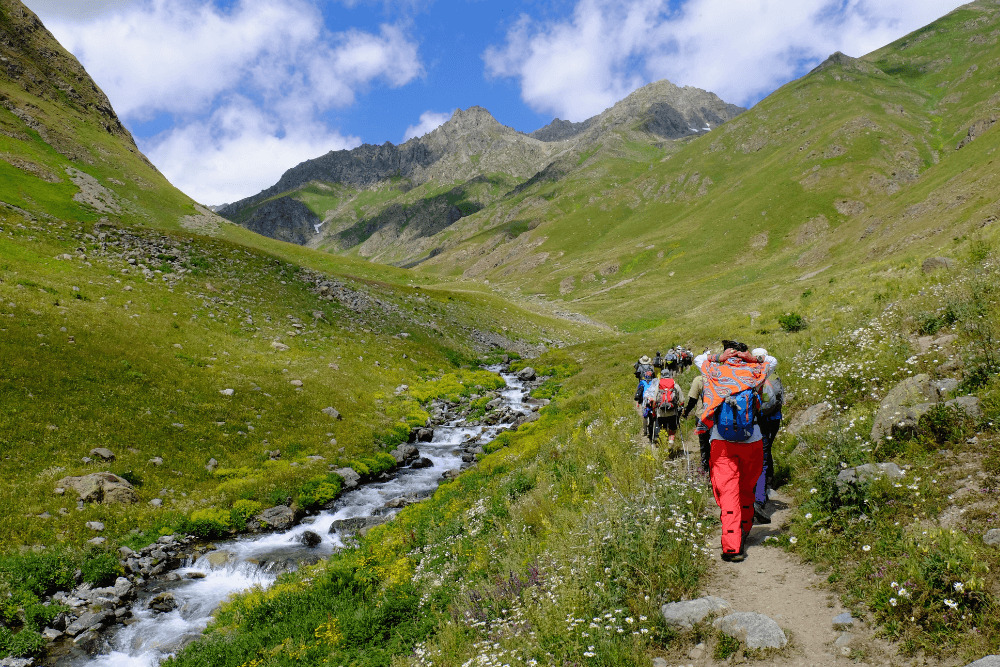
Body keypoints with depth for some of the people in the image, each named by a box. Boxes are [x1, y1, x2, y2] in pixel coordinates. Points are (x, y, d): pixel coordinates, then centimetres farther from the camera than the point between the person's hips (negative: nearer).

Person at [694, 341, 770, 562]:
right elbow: (767, 363, 25)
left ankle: (732, 547, -11)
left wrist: (718, 358, 7)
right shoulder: (754, 372, 1)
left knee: (728, 493, -4)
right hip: (752, 442, 2)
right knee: (747, 490, 19)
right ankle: (744, 531, 34)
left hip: (722, 443, -2)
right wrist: (751, 358, 7)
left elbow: (698, 359, 20)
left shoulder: (716, 372, -1)